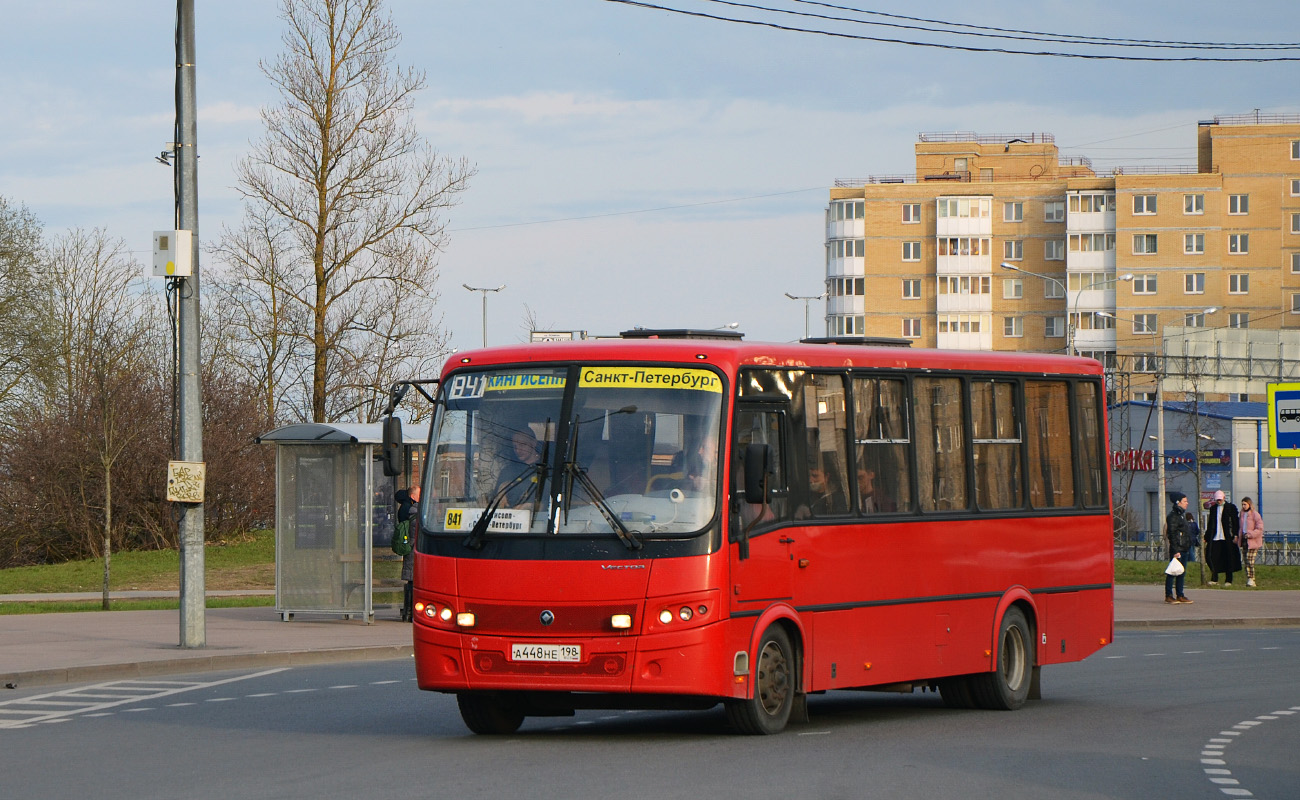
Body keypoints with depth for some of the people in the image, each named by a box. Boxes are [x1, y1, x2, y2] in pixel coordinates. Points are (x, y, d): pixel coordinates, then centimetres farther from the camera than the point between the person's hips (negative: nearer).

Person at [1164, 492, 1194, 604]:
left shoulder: (1182, 515, 18)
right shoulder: (1173, 516, -13)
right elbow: (1172, 535, -17)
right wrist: (1175, 551, -21)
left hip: (1184, 549, 10)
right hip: (1177, 549, -10)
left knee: (1182, 573, 11)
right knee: (1173, 573, -6)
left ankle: (1180, 595, 16)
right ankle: (1169, 596, -3)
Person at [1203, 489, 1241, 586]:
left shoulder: (1231, 507, 2)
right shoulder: (1213, 508, 15)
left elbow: (1235, 522, -1)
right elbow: (1210, 524, 19)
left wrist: (1235, 535, -10)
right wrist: (1206, 537, 15)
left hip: (1227, 538, -4)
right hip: (1215, 538, 4)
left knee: (1228, 559, 1)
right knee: (1211, 557, -7)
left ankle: (1228, 580, 8)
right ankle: (1214, 579, 1)